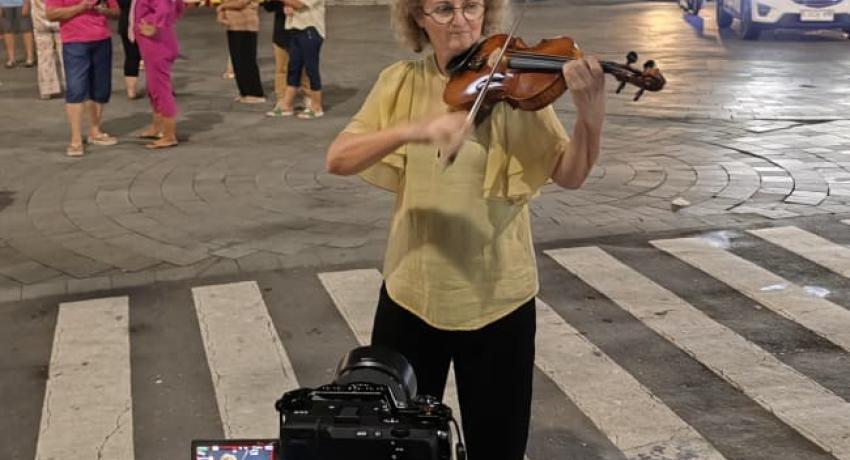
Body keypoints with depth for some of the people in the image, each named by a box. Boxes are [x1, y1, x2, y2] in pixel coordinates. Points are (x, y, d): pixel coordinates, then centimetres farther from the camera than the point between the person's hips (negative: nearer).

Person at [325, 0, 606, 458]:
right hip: (412, 289, 2)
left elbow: (569, 174, -12)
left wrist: (591, 112, -31)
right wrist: (413, 129, -29)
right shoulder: (400, 83, -1)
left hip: (496, 294, -2)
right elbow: (338, 159, -12)